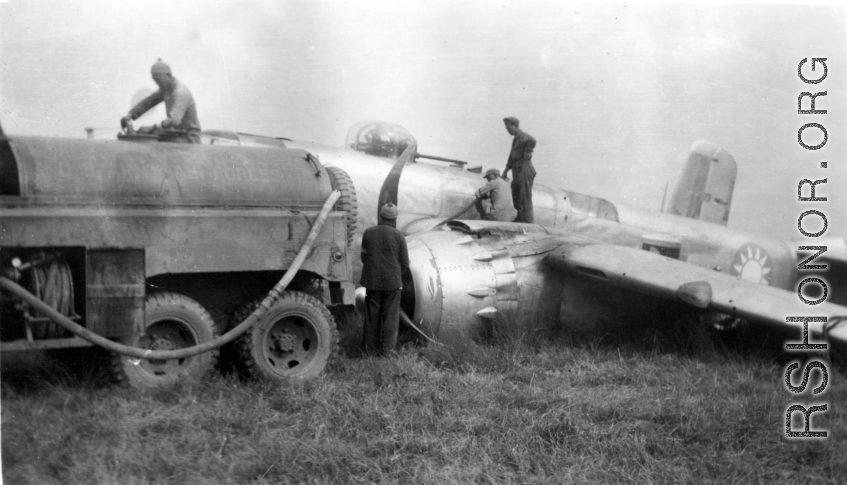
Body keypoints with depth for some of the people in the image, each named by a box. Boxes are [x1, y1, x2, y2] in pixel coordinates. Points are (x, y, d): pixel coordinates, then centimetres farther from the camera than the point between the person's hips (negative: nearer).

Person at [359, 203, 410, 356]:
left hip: (372, 281, 2)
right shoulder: (398, 236, -8)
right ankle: (385, 349, 8)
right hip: (393, 282, -2)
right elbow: (405, 263, -4)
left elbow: (364, 257, 6)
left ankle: (370, 347, 17)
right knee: (390, 316, 8)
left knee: (372, 316, 12)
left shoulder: (368, 233, -1)